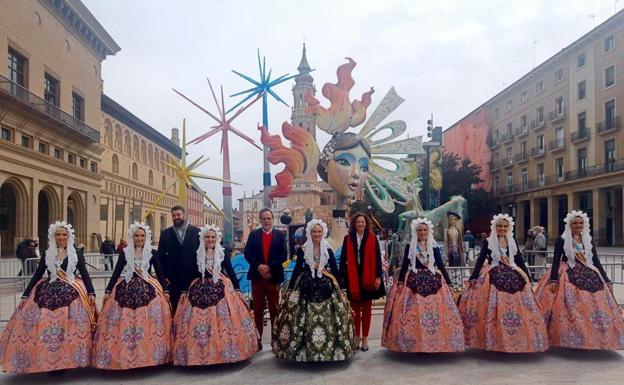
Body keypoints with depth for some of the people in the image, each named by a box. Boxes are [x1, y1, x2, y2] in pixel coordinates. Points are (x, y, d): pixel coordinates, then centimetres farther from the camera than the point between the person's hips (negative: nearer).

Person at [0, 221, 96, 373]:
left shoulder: (76, 254, 5)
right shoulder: (47, 254, 10)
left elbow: (85, 274, 4)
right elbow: (37, 275, 12)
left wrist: (91, 293, -6)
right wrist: (25, 295, 7)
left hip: (71, 293, -2)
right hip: (49, 293, 2)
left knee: (68, 328, -7)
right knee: (45, 327, -4)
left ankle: (66, 362, 4)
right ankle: (48, 363, 9)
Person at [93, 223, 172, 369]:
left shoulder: (152, 253, 6)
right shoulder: (125, 252, 8)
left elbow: (159, 273, 8)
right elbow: (116, 272, 8)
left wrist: (165, 291, 3)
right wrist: (108, 291, 3)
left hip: (147, 290, -1)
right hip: (126, 290, 1)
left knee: (146, 325, -4)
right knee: (124, 323, -2)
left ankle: (148, 356, 7)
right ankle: (124, 357, 8)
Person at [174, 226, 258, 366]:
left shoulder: (223, 253, 3)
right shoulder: (197, 254, 6)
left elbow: (231, 271, 3)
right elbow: (191, 274, 9)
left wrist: (237, 289, -2)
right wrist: (185, 291, 6)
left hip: (221, 289, -1)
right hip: (200, 290, 1)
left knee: (223, 320, -4)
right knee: (199, 322, -2)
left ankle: (225, 352, 6)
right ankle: (200, 353, 8)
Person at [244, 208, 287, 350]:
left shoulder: (280, 235, 3)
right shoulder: (253, 234, 7)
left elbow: (283, 256, -5)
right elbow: (247, 254, 0)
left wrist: (269, 267, -14)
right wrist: (259, 267, -13)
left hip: (273, 277, -1)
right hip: (257, 276, 1)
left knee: (274, 309, 5)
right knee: (257, 310, 7)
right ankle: (257, 340, 13)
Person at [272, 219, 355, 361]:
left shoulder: (328, 250, 5)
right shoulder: (302, 250, 2)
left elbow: (335, 270, 7)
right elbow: (297, 269, 5)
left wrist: (340, 287, 5)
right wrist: (290, 288, 5)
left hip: (326, 287, 1)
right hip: (307, 287, -1)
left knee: (327, 318, -1)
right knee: (306, 319, -2)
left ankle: (328, 348, 12)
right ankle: (306, 349, 10)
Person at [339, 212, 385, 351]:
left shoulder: (372, 238, 1)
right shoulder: (348, 239, 3)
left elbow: (377, 258, 0)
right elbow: (343, 259, 4)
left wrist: (378, 277, -5)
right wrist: (342, 276, -1)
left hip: (368, 278, 0)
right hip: (352, 278, 1)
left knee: (367, 309, 7)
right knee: (355, 309, 7)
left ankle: (365, 338, 16)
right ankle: (356, 337, 18)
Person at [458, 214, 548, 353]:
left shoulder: (513, 242, 13)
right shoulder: (487, 242, 4)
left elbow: (520, 261, 16)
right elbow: (480, 261, 2)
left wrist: (528, 278, 14)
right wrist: (473, 278, -5)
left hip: (513, 277, 3)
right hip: (493, 278, -3)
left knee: (516, 308, -2)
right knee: (494, 310, -8)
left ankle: (516, 340, 9)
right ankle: (494, 341, 1)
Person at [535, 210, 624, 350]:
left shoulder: (588, 241, 11)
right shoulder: (562, 240, -2)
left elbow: (596, 262, 12)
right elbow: (556, 261, -6)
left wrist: (606, 280, 8)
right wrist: (554, 280, -17)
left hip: (588, 276, 5)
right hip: (568, 276, -4)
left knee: (591, 308, 0)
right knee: (570, 310, -11)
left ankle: (590, 340, 11)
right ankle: (570, 340, -2)